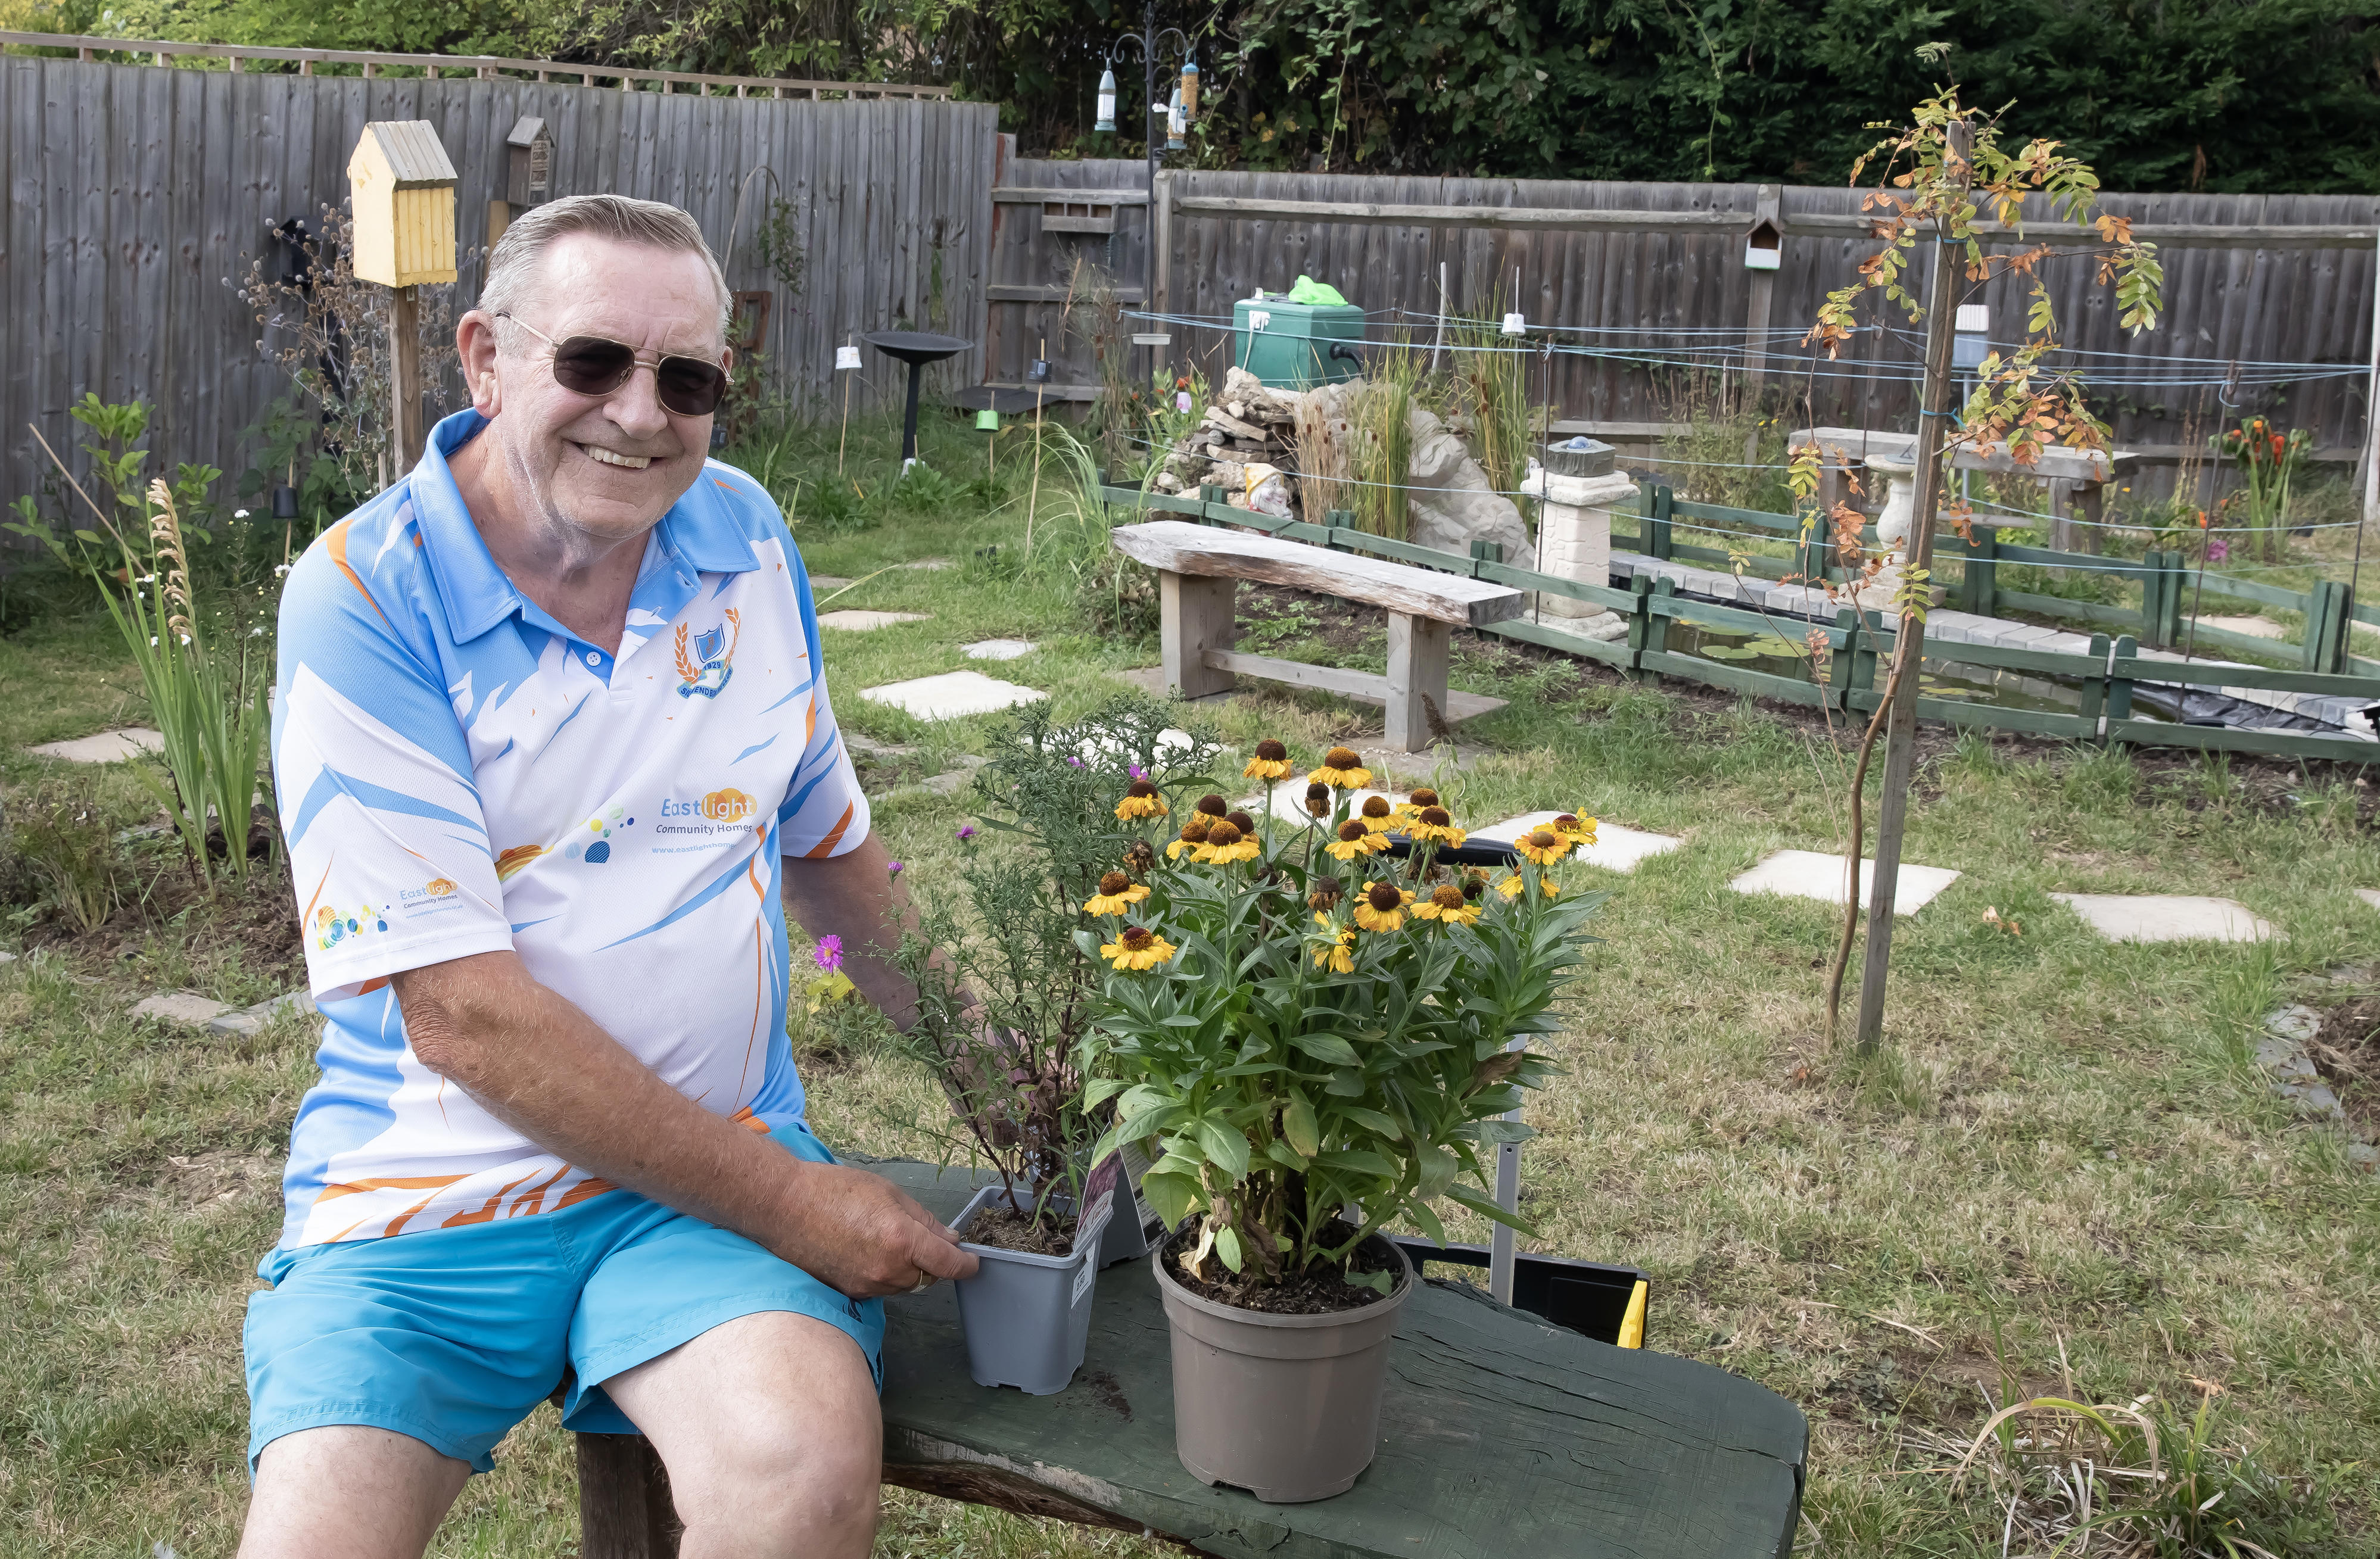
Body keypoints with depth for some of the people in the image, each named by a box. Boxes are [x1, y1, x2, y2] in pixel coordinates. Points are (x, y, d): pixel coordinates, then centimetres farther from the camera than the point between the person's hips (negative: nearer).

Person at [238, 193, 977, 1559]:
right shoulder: (366, 593, -11)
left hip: (713, 1164, 2)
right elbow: (461, 1015, -17)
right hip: (427, 1186, -2)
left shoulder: (746, 539, 5)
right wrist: (786, 1198, -16)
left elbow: (829, 844, 19)